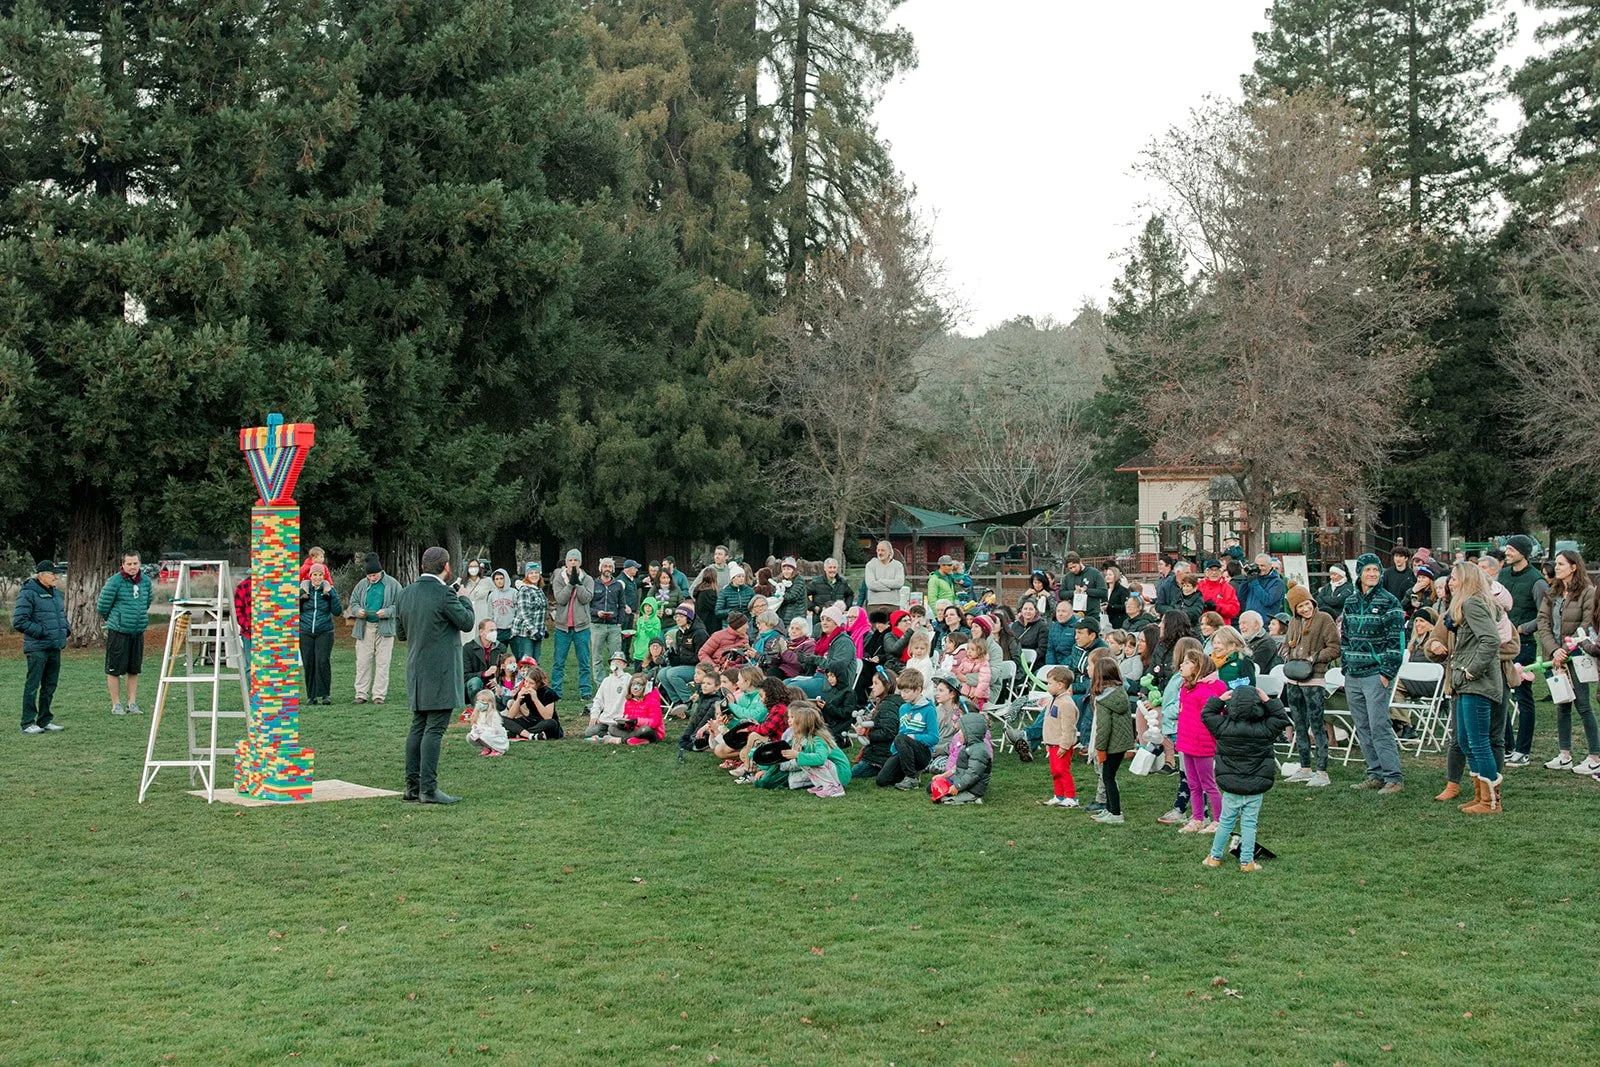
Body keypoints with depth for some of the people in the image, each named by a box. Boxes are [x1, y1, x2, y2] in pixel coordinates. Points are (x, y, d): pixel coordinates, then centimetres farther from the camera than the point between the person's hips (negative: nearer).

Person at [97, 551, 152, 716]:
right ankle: (116, 705, 10)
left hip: (138, 632, 5)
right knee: (115, 669, 2)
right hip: (118, 632, -5)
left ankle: (133, 703, 18)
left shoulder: (146, 581, 6)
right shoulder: (114, 582, -12)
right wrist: (111, 621, 8)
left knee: (134, 670, 10)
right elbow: (102, 606, -6)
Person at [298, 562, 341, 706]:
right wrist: (300, 595, -10)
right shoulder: (303, 589, 4)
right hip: (306, 633, 1)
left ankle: (323, 694, -10)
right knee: (308, 664, 0)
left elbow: (337, 612, -4)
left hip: (324, 632, -1)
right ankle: (311, 696, 9)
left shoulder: (329, 589, 2)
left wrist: (331, 595, -13)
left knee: (323, 661, -15)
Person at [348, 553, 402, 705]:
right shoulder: (362, 585, 8)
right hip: (364, 629, 3)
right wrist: (358, 611, -7)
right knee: (362, 662, 2)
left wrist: (386, 612, -17)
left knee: (382, 663, 1)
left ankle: (379, 695, 6)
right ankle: (361, 694, 7)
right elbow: (353, 602, 15)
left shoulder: (392, 584, -1)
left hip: (384, 629, -3)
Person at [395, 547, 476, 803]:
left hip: (416, 672, 7)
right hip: (440, 673, -7)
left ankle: (412, 786, 16)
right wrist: (463, 599, 9)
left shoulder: (405, 593, 8)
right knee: (434, 729, -6)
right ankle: (428, 789, -7)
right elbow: (467, 622, -6)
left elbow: (400, 633, 15)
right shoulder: (444, 594, -15)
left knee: (418, 727, 13)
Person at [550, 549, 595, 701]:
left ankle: (586, 691, 9)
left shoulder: (587, 580, 4)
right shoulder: (559, 579, 3)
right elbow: (560, 599, -10)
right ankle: (555, 691, 9)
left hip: (581, 626, 0)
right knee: (559, 662, 3)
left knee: (584, 662, 4)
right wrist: (571, 583, -17)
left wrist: (577, 583, -16)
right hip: (563, 626, 0)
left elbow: (586, 598, -11)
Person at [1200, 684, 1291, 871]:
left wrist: (1219, 699, 6)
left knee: (1226, 821, 13)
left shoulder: (1223, 726, -9)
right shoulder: (1265, 729, -10)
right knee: (1249, 823, 6)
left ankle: (1215, 857, 20)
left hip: (1231, 787, 1)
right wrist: (1269, 701, 4)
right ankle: (1247, 861, 9)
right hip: (1255, 788, -1)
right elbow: (1282, 718, 6)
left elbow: (1206, 714, 6)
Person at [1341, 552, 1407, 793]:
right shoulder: (1350, 602, 13)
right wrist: (1346, 667, 12)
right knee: (1362, 728, 8)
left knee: (1378, 727, -10)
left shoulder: (1389, 602, -4)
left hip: (1375, 674, -6)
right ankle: (1375, 774, 15)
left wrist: (1387, 673, -13)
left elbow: (1396, 640, -8)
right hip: (1352, 676, 6)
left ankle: (1393, 777, -7)